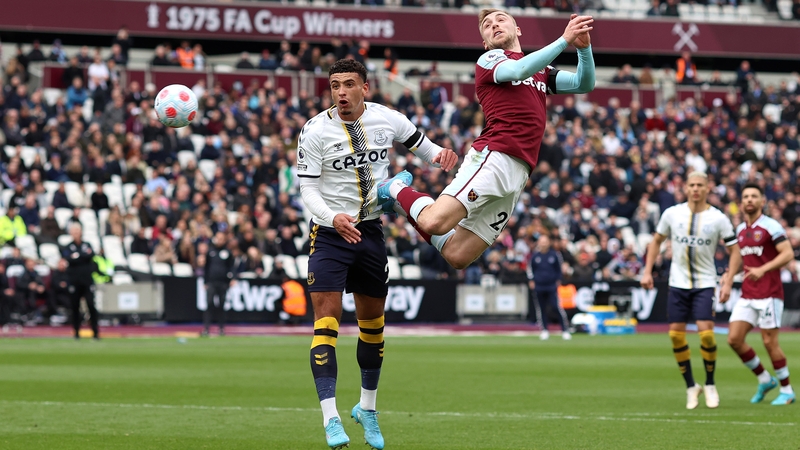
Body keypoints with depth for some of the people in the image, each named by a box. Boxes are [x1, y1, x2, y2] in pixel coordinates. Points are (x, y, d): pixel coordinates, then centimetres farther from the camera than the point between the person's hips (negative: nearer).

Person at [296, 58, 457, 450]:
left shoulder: (388, 120, -4)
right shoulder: (315, 131, -13)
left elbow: (417, 142, 16)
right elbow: (307, 189, -14)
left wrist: (439, 155, -8)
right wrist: (333, 218, -33)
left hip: (371, 232, 4)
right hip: (329, 232, -4)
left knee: (373, 322, 14)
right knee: (327, 319, -15)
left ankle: (367, 408, 33)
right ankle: (330, 418, -17)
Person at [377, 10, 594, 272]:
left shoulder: (542, 72, 26)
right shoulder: (490, 59, 6)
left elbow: (584, 84, 14)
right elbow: (519, 70, -15)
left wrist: (584, 48, -4)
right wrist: (564, 40, -21)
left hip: (518, 173, 6)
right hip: (494, 155, -6)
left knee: (456, 256, -3)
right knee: (434, 223, -25)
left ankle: (401, 201, 21)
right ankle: (398, 190, 8)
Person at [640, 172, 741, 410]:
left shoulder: (718, 218, -5)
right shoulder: (672, 213, 1)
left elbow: (734, 250, 0)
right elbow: (656, 241, 13)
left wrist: (728, 283, -9)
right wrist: (647, 272, 5)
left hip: (705, 283, -2)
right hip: (678, 283, 3)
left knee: (706, 332, -14)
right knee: (676, 334, -1)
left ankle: (710, 385, 6)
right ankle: (691, 387, 14)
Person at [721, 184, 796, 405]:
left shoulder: (771, 226, -8)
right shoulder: (740, 229, 13)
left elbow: (788, 254, -17)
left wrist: (763, 270, -28)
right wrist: (731, 273, 7)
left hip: (769, 294, -7)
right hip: (747, 295, 7)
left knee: (769, 342, -6)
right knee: (734, 339, -2)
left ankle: (787, 391, 9)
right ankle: (764, 380, 15)